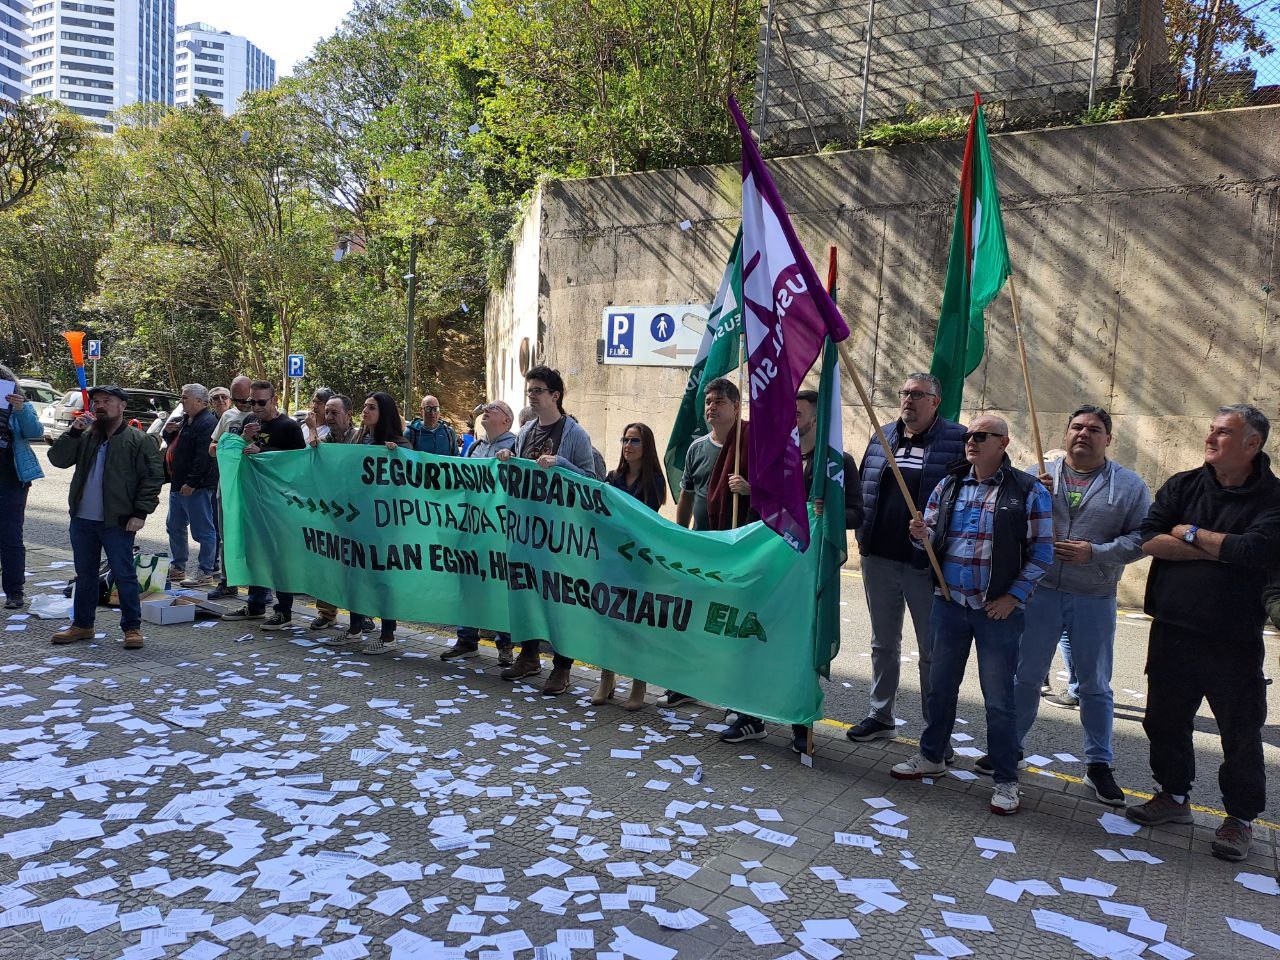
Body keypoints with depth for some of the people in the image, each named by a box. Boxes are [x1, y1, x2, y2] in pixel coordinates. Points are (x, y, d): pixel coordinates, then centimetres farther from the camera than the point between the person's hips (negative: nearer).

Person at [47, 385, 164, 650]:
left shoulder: (139, 440, -4)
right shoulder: (85, 436, 12)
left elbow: (153, 477, -8)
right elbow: (58, 459, 4)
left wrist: (141, 512, -14)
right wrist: (74, 431, -8)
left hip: (117, 521, -6)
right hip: (82, 519, 6)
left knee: (124, 575, -1)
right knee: (85, 574, 16)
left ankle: (132, 627, 8)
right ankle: (82, 625, 28)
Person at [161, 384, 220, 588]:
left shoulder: (207, 423, -16)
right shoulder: (185, 419, 17)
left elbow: (204, 457, -23)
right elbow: (173, 443, 29)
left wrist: (191, 483, -24)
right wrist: (168, 431, 6)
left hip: (196, 487, -11)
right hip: (178, 483, 11)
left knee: (203, 530, -4)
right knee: (174, 527, 19)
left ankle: (206, 572, 1)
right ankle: (178, 567, 31)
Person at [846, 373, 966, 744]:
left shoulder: (956, 440, -6)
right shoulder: (881, 438, 10)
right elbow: (863, 490, 14)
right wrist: (863, 536, 7)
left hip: (925, 564, -5)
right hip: (878, 558, 5)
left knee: (932, 650, 5)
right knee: (883, 643, 17)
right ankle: (880, 716, 31)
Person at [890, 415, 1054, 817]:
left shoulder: (1028, 491, -6)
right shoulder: (949, 485, 8)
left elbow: (1041, 552, -6)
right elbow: (932, 536, 12)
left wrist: (1013, 597, -12)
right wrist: (922, 534, -12)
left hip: (999, 609, -4)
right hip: (949, 603, 5)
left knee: (999, 698, 3)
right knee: (941, 685, 15)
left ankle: (1006, 780, 17)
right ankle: (932, 756, 32)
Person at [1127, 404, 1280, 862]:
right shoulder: (1183, 486, 4)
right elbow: (1150, 540, -8)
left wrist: (1192, 534, -12)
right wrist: (1220, 550, -14)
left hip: (1234, 640, -4)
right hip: (1172, 631, 4)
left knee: (1241, 733, 8)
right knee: (1165, 720, 15)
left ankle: (1240, 818, 26)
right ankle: (1174, 795, 35)